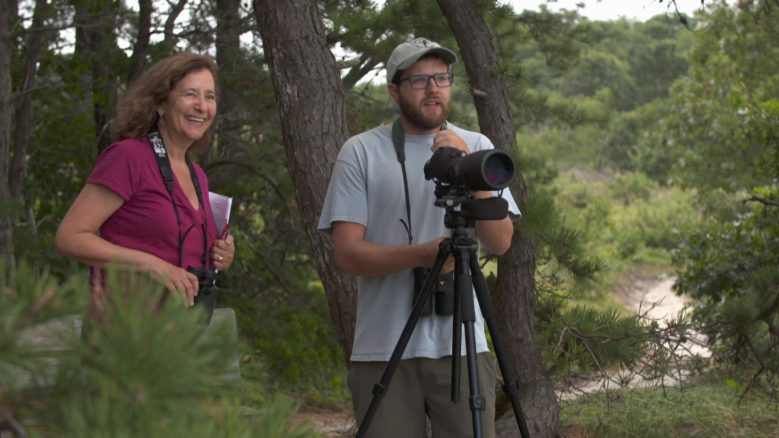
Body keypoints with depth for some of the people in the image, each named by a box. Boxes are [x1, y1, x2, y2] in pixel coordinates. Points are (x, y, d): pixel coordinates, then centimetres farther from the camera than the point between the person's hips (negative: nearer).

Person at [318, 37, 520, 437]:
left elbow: (501, 242, -1)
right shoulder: (361, 152, 2)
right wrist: (422, 254, -21)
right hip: (383, 351, -2)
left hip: (463, 347, 2)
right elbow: (347, 254, -6)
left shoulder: (476, 147, 9)